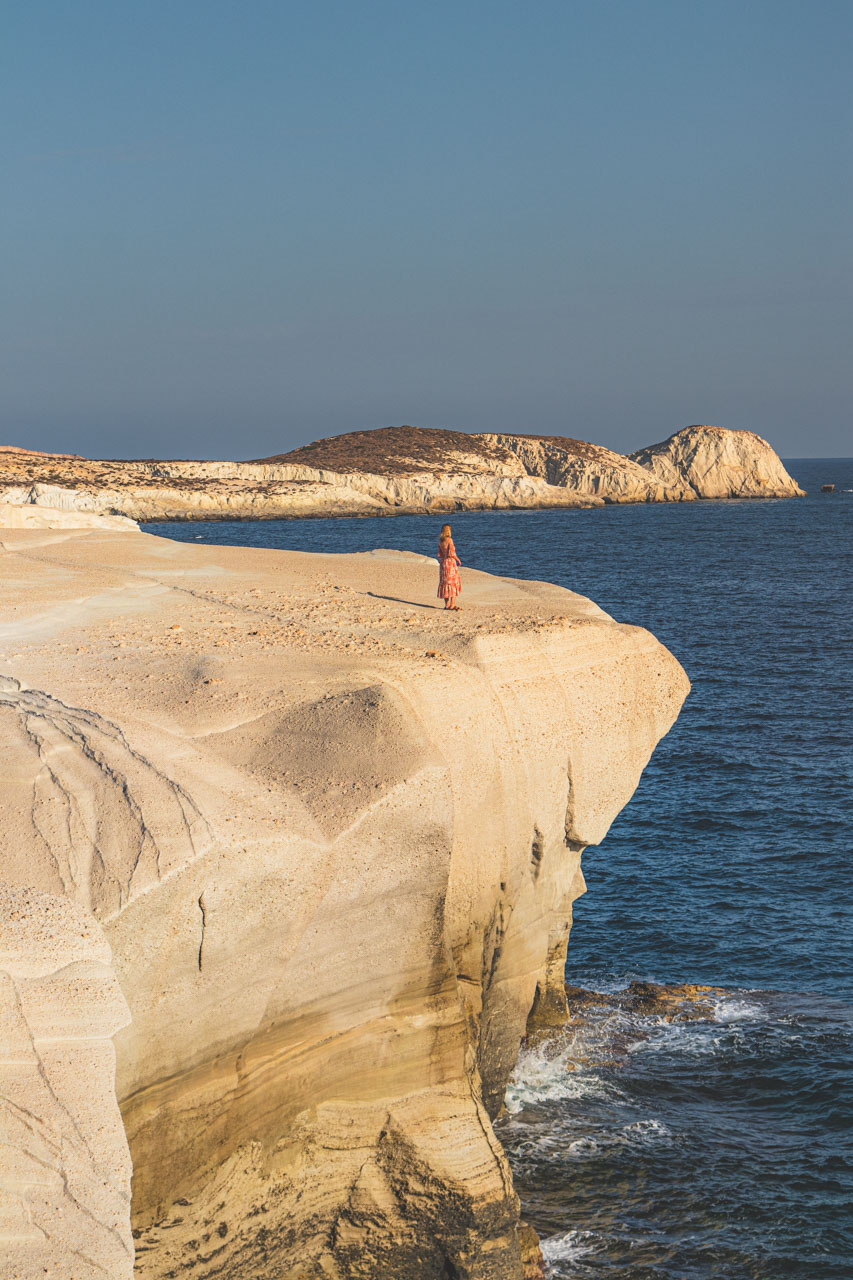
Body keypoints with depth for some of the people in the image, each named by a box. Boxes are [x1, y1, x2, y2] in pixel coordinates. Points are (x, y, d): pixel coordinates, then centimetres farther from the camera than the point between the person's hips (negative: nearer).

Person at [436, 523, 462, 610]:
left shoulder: (440, 541, 6)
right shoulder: (449, 540, -13)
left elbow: (439, 554, 9)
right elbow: (451, 553, -17)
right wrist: (458, 560, -3)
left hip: (443, 563, 7)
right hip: (450, 561, -7)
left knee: (445, 583, 10)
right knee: (453, 583, 0)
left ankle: (447, 604, 12)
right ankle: (452, 604, -4)